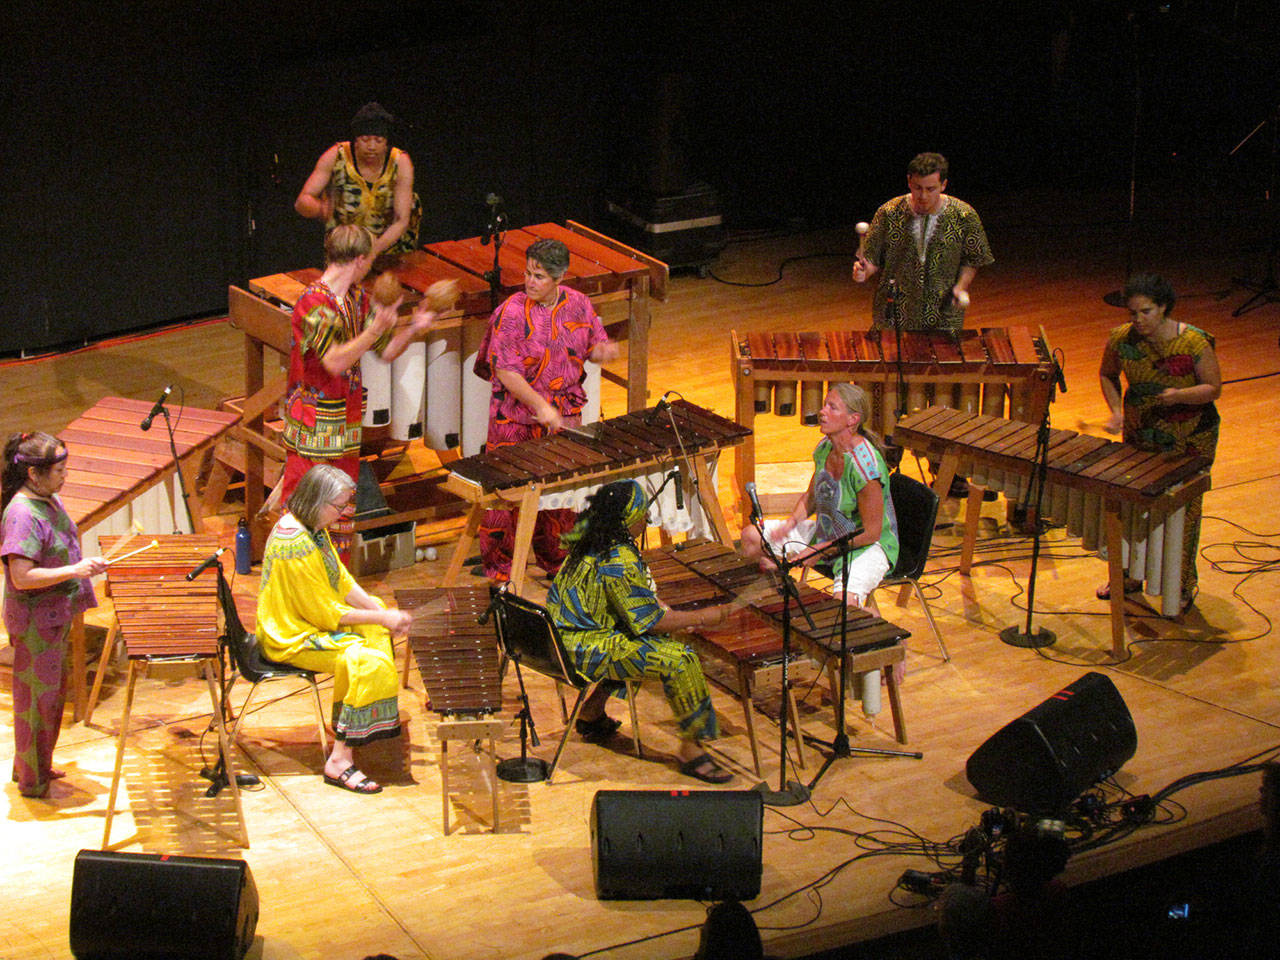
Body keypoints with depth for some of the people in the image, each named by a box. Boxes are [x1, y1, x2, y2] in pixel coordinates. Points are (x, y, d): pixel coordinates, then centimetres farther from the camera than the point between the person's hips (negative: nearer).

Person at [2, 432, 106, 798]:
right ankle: (32, 779, 18)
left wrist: (84, 567, 12)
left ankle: (36, 767, 35)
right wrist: (75, 570, -30)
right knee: (38, 696, 4)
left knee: (53, 691, 20)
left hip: (56, 615, 9)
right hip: (34, 620, -9)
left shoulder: (49, 500, 3)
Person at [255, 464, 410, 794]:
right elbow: (325, 613, -24)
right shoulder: (295, 545, -29)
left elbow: (343, 581, 10)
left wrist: (383, 612, -2)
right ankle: (340, 761, -25)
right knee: (367, 663, -26)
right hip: (292, 639, -11)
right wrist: (382, 617, -18)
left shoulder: (312, 527, 3)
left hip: (314, 620, 11)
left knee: (380, 629, 20)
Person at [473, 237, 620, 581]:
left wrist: (603, 351, -14)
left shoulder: (579, 304, -1)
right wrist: (540, 406, -27)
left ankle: (553, 555, 33)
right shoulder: (513, 312, -16)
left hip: (564, 414, 5)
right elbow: (505, 371, -19)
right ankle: (498, 563, 15)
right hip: (516, 418, -5)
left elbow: (595, 344, 11)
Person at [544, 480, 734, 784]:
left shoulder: (586, 534, 3)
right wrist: (702, 617, -10)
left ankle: (591, 713, 36)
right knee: (679, 659, -17)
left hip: (563, 632, 10)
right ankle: (691, 749, -8)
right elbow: (649, 621, -20)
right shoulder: (620, 562, -24)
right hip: (582, 650, -10)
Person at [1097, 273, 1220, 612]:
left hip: (1189, 438, -4)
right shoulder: (1121, 339, -11)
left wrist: (1180, 395, -31)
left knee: (1182, 511, 4)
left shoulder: (1194, 342, -21)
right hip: (1140, 433, 4)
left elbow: (1213, 387, -12)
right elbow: (1107, 375, 8)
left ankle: (1182, 589, 18)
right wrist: (1117, 411, -7)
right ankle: (1128, 577, 31)